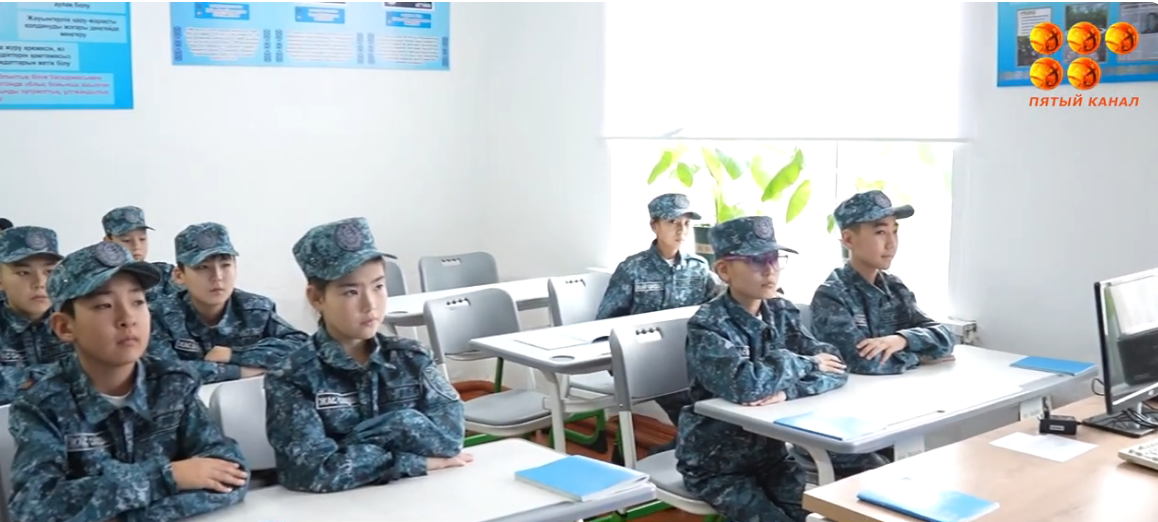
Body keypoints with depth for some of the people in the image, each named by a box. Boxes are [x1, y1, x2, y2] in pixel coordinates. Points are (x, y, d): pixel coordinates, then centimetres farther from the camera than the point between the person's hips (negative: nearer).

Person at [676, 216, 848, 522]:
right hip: (715, 463, -5)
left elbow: (835, 368, -7)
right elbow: (742, 384, -34)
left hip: (769, 452, 5)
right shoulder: (707, 325, -18)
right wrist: (802, 364, -19)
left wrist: (786, 390, -25)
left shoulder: (781, 313, 1)